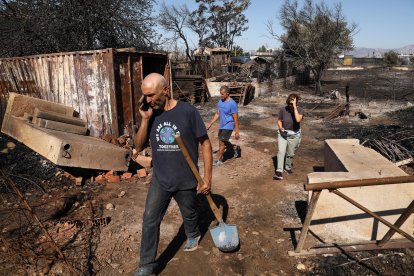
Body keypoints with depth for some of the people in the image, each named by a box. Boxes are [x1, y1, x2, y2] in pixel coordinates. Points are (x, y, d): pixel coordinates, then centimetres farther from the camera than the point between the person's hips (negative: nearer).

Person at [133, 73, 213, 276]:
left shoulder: (187, 112, -17)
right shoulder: (151, 114, -4)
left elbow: (205, 143, -11)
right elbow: (139, 146, -3)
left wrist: (207, 177, -11)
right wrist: (145, 120, -17)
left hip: (186, 181, -2)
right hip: (159, 180, 3)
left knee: (189, 215, 21)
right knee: (150, 221, 4)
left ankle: (193, 236, 53)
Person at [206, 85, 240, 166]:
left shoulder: (232, 104, -20)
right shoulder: (220, 102, 2)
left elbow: (236, 118, -17)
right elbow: (217, 114, 12)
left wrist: (237, 132, -16)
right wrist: (210, 124, 10)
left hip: (228, 126, -8)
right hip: (222, 126, 8)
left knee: (221, 142, -5)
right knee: (224, 142, 19)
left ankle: (219, 160, 9)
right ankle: (236, 149, 43)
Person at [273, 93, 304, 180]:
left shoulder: (299, 110, -14)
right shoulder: (283, 109, -11)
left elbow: (298, 120, -34)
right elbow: (279, 120, 2)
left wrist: (295, 107, -34)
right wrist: (281, 129, -17)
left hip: (294, 135, 1)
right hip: (283, 133, 0)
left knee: (290, 154, 14)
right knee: (281, 151, -16)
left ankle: (288, 168, 38)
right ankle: (279, 171, -17)